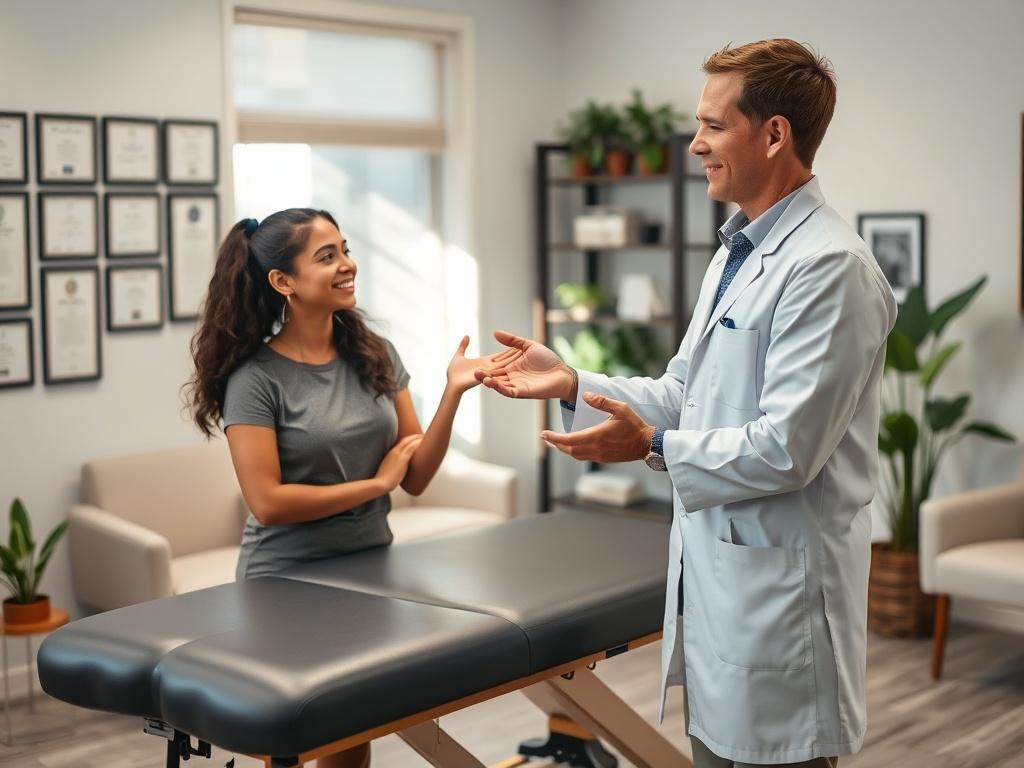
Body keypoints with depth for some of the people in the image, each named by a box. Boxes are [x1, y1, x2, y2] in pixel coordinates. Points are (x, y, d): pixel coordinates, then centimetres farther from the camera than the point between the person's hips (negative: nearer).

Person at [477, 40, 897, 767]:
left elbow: (786, 449, -23)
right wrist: (573, 384, 5)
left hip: (779, 589, -9)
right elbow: (686, 395, 14)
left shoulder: (829, 266, -19)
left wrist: (656, 447, -16)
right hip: (713, 569, 9)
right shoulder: (738, 252, 12)